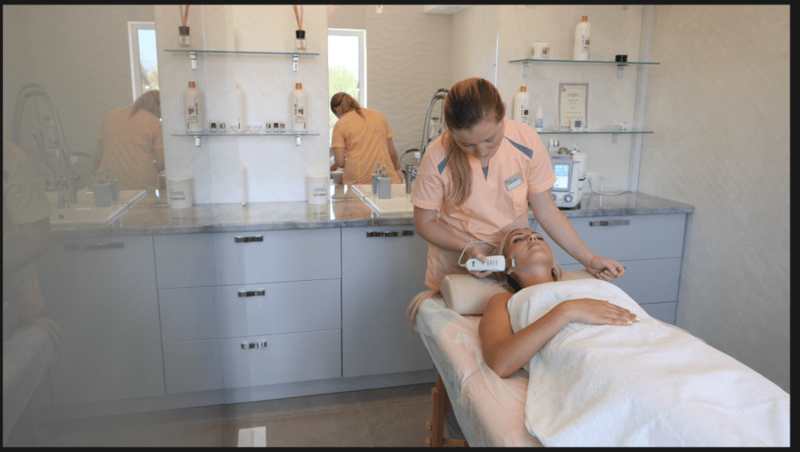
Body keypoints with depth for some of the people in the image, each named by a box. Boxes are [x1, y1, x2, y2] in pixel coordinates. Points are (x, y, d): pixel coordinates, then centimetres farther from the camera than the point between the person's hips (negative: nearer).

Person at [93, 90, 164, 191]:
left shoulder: (111, 116, 14)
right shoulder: (156, 123, 2)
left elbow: (99, 155, 16)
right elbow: (161, 164, -4)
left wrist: (98, 173, 33)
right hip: (143, 185, -4)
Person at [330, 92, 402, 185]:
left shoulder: (340, 124, 4)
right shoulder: (378, 115, 14)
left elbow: (340, 162, -1)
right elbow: (392, 152, 13)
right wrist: (395, 165, 34)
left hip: (357, 181, -3)